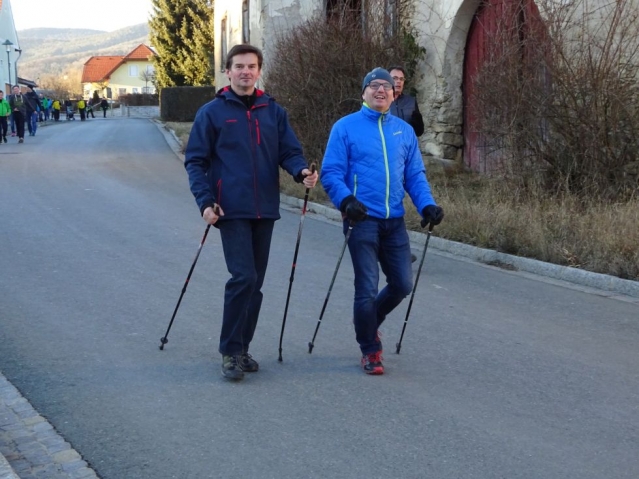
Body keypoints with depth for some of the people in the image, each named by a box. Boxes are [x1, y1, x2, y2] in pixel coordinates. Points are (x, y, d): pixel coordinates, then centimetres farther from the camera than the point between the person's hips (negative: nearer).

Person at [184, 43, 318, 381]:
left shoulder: (274, 112, 10)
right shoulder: (212, 113, 0)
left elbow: (289, 151, 7)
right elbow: (195, 161, 0)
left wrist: (301, 171, -16)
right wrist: (205, 201, -12)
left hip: (265, 210, 4)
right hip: (232, 210, -4)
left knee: (255, 282, 9)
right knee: (243, 277, -14)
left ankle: (241, 348, 21)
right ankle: (230, 351, -3)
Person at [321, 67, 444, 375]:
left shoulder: (404, 131, 12)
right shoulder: (345, 127, -1)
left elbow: (415, 174, 13)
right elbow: (331, 173, -5)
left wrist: (427, 204, -4)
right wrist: (346, 200, -23)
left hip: (394, 222, 5)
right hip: (362, 220, -4)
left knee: (403, 284, 6)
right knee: (367, 288, -3)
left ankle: (368, 323, 35)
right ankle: (370, 350, 16)